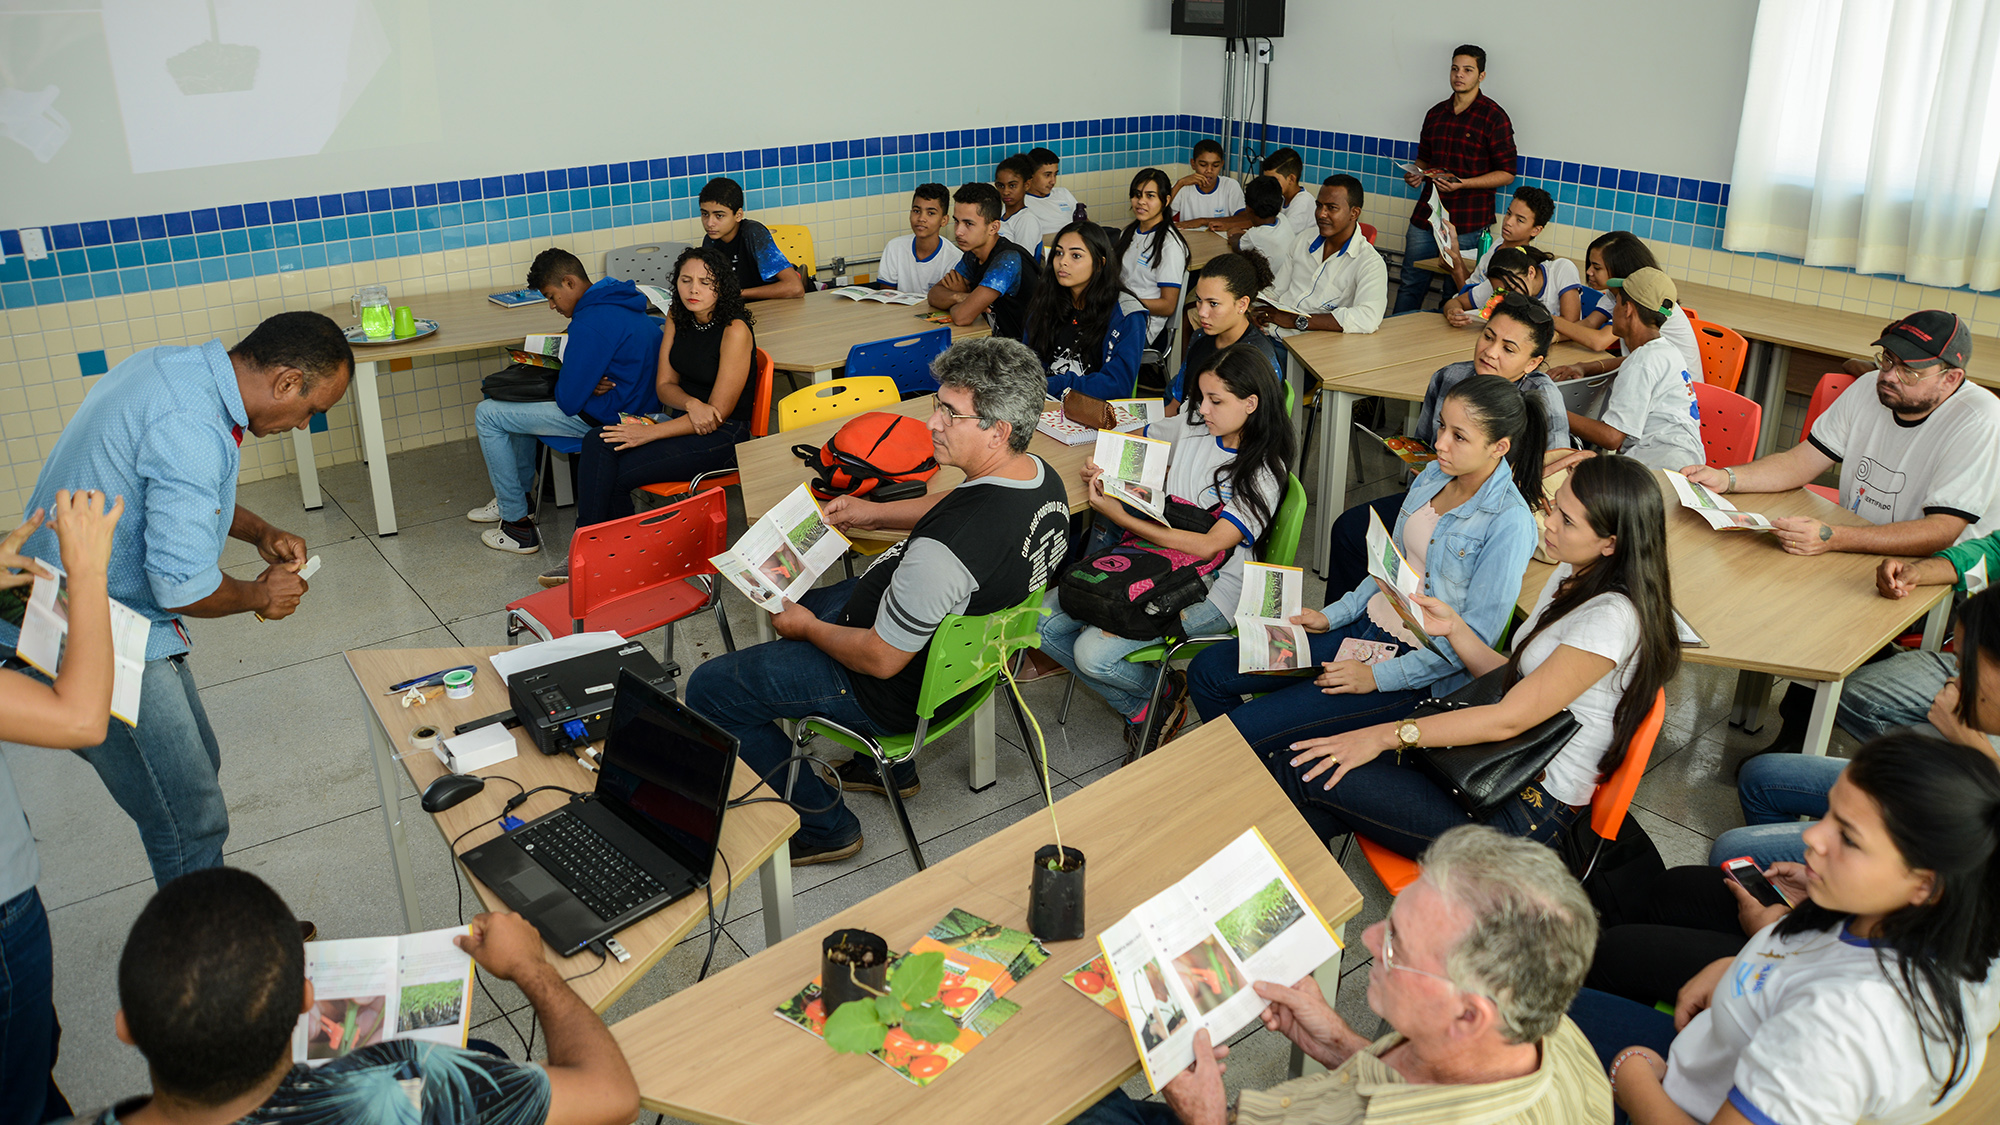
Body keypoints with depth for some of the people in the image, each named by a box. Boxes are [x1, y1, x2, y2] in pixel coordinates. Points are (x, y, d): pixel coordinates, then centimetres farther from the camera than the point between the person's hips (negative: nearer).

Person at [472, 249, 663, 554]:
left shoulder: (591, 323, -26)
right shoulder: (623, 302, 7)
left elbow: (568, 400, -24)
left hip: (604, 416, -10)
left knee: (487, 414, 1)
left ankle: (518, 524, 6)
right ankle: (518, 495, 37)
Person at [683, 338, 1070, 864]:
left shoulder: (944, 551, -39)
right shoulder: (1042, 476, -11)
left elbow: (881, 660, -27)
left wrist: (806, 628, -9)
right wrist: (874, 512, 8)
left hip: (901, 688, -9)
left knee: (708, 688, 1)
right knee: (802, 603, 32)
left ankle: (823, 825, 13)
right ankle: (888, 767, 39)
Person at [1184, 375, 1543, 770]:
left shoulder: (1510, 523, -20)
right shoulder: (1434, 475, 4)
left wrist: (1379, 677, -18)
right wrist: (1332, 616, 6)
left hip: (1417, 668, -8)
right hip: (1370, 624, 8)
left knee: (1241, 731, -17)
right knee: (1207, 671, 3)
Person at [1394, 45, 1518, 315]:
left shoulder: (1493, 116, -4)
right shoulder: (1436, 114, 14)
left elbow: (1506, 173, -6)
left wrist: (1463, 184, -18)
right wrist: (1417, 174, 3)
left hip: (1467, 224, -5)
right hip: (1426, 215, 5)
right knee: (1410, 285, 7)